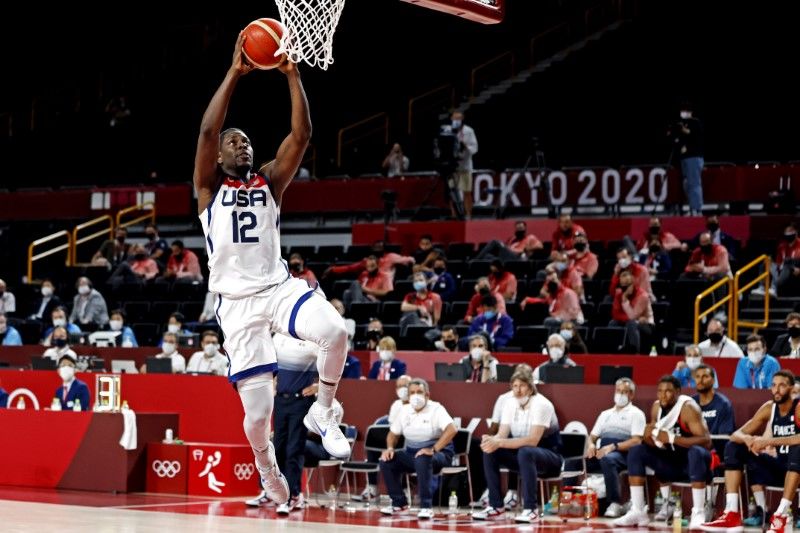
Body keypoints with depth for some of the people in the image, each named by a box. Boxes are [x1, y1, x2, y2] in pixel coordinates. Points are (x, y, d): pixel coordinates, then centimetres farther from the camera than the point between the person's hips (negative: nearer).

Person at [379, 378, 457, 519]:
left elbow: (452, 430, -26)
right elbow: (393, 433, 16)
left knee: (422, 460, -39)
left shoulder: (436, 409, -12)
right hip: (412, 453, 6)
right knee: (386, 461, -14)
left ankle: (426, 507, -32)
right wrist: (390, 448, -7)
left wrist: (433, 449, -34)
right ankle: (399, 503, 1)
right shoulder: (404, 411, 6)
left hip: (438, 454, -6)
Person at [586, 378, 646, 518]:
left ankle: (615, 503, -34)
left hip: (624, 453, -5)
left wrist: (613, 446, -18)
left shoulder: (636, 414, 8)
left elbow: (636, 441, -5)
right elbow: (593, 435, 23)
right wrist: (591, 444, -3)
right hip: (602, 452, 5)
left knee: (607, 459, -41)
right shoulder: (605, 414, 28)